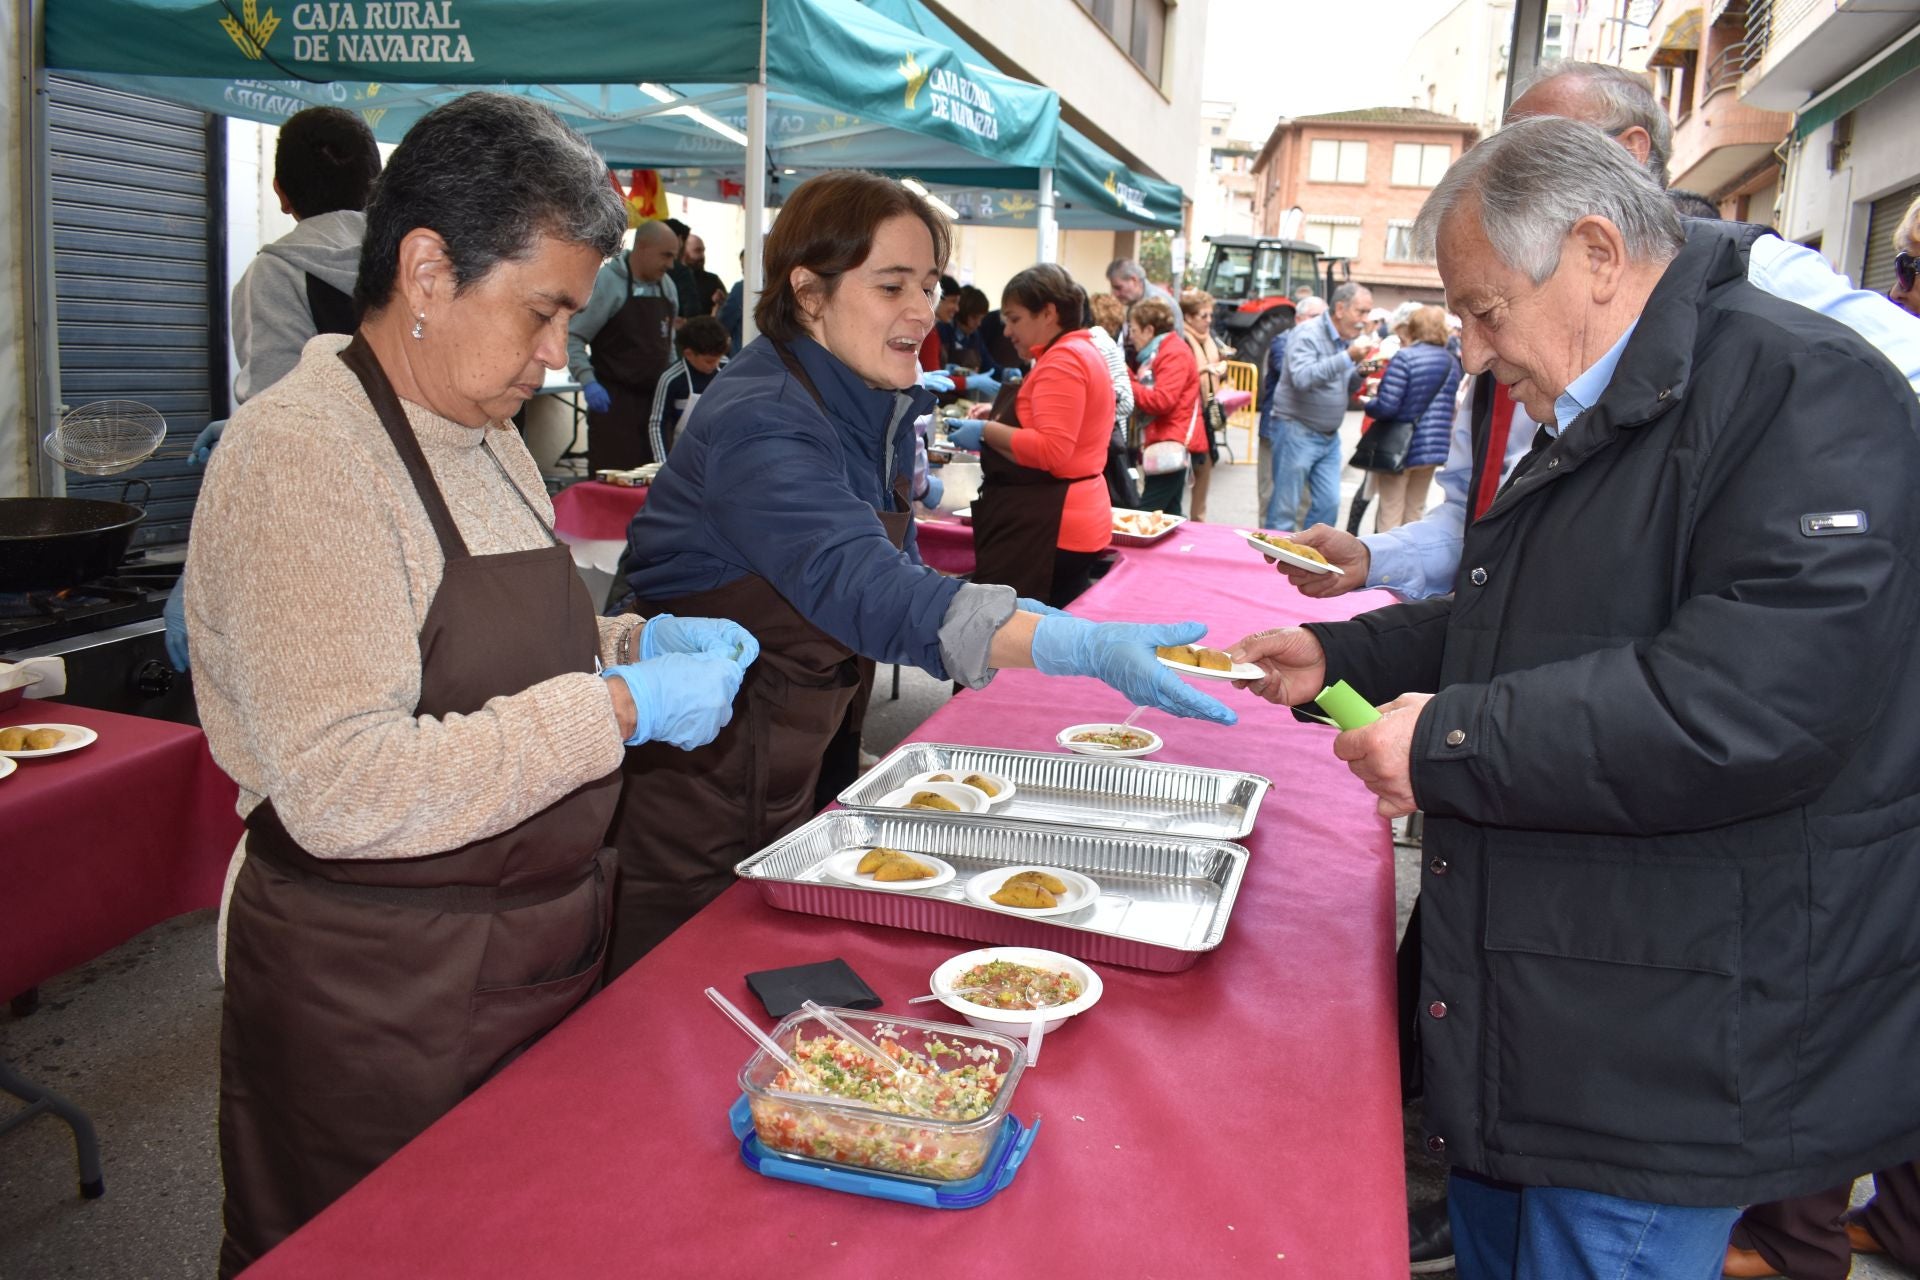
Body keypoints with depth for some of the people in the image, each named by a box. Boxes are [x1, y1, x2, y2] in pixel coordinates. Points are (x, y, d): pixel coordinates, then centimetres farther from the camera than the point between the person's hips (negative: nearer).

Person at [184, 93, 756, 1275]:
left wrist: (632, 644, 2)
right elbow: (343, 792, -28)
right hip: (377, 995, -8)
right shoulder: (299, 456, -20)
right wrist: (618, 707, -24)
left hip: (535, 949, 8)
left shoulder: (486, 437, 9)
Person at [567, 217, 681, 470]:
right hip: (614, 401, -6)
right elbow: (573, 337, -10)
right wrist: (587, 381, -20)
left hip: (654, 398, 6)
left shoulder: (667, 286, 12)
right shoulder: (606, 282, -9)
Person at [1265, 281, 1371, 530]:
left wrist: (1361, 373, -3)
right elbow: (1302, 377, -29)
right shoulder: (1308, 334, -12)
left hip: (1329, 436, 7)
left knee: (1329, 504, 6)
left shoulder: (1350, 340, 10)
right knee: (1284, 507, -2)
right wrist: (1348, 357, -30)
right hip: (1297, 431, -7)